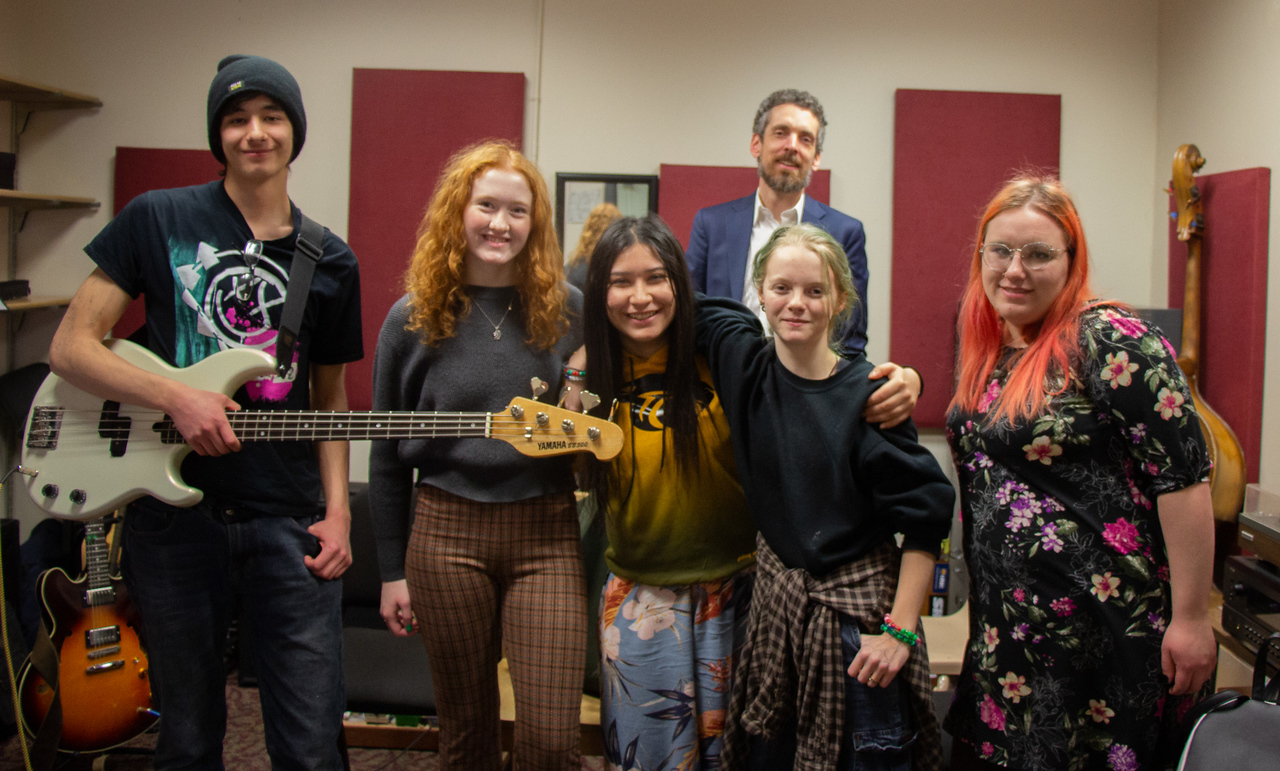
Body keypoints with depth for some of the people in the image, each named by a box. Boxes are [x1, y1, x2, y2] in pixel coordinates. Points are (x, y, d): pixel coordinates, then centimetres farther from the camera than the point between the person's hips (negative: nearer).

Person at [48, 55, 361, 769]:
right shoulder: (159, 220, 1)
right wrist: (176, 397, -15)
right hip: (173, 507, -1)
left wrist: (337, 509, 2)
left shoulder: (331, 261, 8)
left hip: (288, 519, 1)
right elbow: (71, 347, 0)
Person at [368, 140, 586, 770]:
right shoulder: (413, 319, 1)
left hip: (546, 533, 0)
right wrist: (392, 569, 6)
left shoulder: (567, 310, 1)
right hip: (445, 530, 0)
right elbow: (388, 454, 6)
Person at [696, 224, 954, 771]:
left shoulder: (866, 393, -16)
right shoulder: (745, 363, -4)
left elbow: (926, 510, -15)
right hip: (776, 596, 4)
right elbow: (701, 310, 15)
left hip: (858, 608, -4)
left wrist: (901, 628, -15)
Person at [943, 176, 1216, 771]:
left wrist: (1191, 619, -18)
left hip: (1101, 627, -7)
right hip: (1005, 624, 8)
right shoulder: (988, 347, 7)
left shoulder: (1106, 339, -17)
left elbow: (1183, 475, -20)